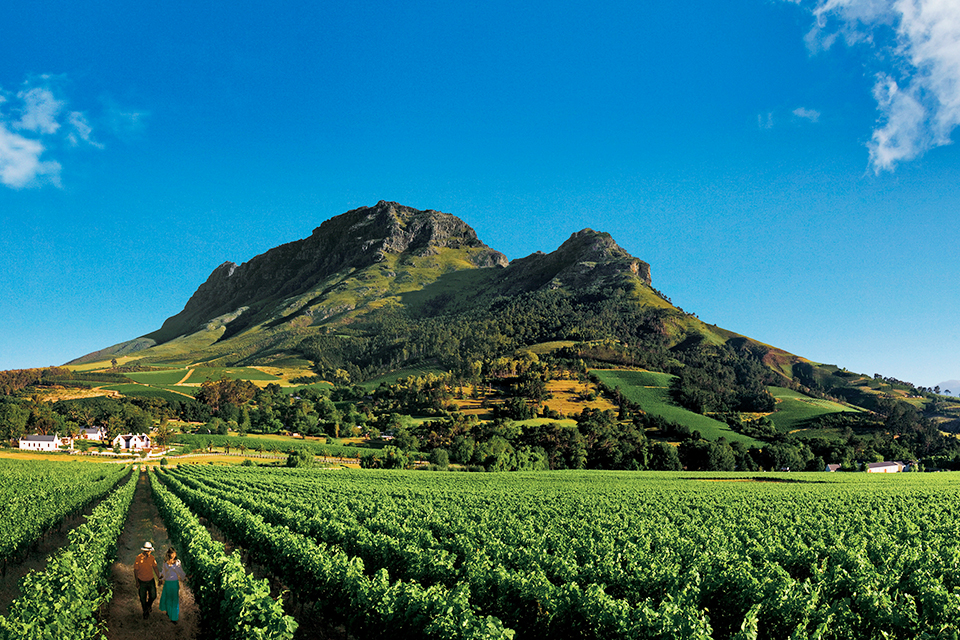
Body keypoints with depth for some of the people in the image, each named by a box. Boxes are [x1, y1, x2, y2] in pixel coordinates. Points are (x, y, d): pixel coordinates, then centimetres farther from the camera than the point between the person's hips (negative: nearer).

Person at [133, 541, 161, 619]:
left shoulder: (152, 557, -11)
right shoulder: (138, 558, -21)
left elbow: (155, 568, 2)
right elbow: (135, 570, -10)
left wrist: (159, 578, 5)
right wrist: (137, 582, -8)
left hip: (150, 580, 2)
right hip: (142, 582, -2)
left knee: (153, 596, 8)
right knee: (143, 598, 12)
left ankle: (149, 605, 40)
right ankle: (145, 612, 35)